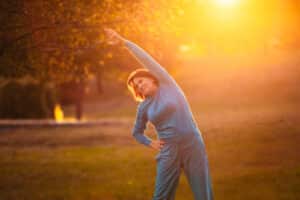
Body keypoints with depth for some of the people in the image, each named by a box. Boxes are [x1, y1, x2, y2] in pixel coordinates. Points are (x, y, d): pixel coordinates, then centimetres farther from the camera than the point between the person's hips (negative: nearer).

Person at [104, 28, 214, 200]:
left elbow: (147, 60, -8)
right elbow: (137, 132, 23)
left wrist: (124, 42, -10)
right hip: (169, 152, 2)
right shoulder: (144, 107, 8)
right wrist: (150, 143, 4)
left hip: (193, 146, -2)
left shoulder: (167, 85, 1)